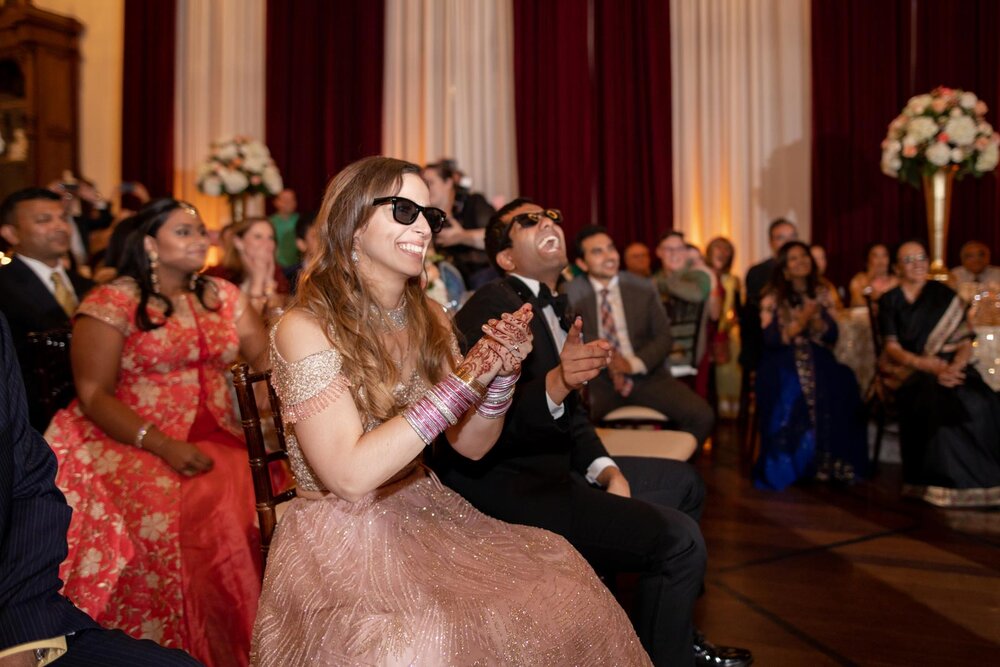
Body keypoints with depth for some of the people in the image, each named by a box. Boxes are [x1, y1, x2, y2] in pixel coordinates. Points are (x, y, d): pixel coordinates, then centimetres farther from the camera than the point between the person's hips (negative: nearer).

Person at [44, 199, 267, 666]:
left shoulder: (223, 295, 13)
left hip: (218, 442, 4)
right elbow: (93, 395, -6)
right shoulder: (112, 303, -1)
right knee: (162, 508, -31)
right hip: (134, 443, -3)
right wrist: (163, 446, -18)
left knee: (241, 509, -24)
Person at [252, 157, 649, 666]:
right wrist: (463, 380, -23)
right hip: (342, 541, -5)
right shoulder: (305, 328, -14)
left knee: (562, 586, -13)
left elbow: (471, 445, 6)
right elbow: (350, 476, -22)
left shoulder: (428, 319, 6)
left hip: (426, 516, 6)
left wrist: (502, 371, -13)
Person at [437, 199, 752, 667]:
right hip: (500, 487, -10)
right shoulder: (493, 305, -15)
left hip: (547, 467, 10)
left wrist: (604, 468, 2)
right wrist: (554, 385, -41)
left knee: (682, 483, 20)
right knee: (678, 538, -19)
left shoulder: (551, 308, 13)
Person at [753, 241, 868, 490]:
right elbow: (770, 339, -7)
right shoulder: (772, 297, 3)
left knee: (841, 385, -29)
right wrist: (800, 322, -18)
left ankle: (831, 464, -19)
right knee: (791, 395, -36)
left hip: (816, 357, 3)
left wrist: (815, 319, -11)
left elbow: (832, 337, 8)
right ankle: (784, 468, -23)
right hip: (782, 360, -3)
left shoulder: (822, 295, 13)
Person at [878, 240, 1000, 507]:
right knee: (935, 398, -37)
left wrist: (955, 367, -17)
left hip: (949, 368, 2)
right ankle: (945, 482, -25)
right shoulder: (889, 301, 8)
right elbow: (893, 349, -2)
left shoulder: (945, 296, 12)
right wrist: (932, 367, -18)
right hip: (908, 372, -2)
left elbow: (965, 342, 5)